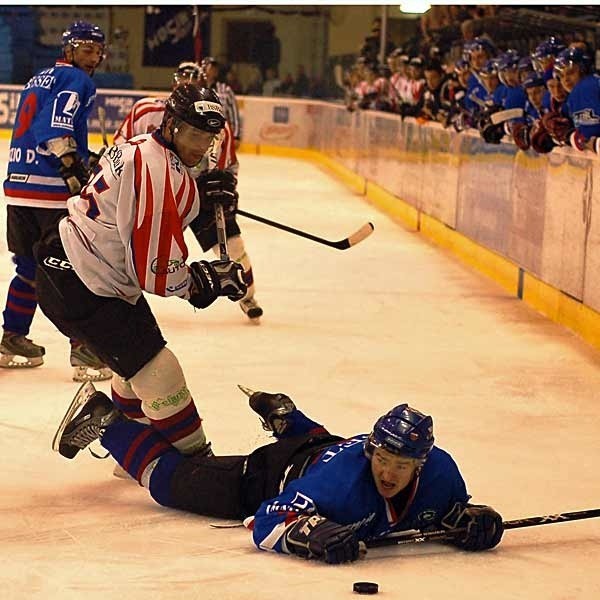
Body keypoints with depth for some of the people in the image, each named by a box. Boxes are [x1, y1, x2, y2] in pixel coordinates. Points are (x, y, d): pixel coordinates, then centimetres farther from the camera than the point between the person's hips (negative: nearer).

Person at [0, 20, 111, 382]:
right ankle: (83, 350, -5)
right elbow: (57, 128, -19)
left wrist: (85, 160, 29)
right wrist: (75, 168, -25)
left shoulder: (39, 79, 23)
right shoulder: (77, 81, -5)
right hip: (52, 190, -9)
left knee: (31, 268, 18)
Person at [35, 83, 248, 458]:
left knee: (141, 360, 24)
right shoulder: (159, 172, -25)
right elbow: (157, 271, -24)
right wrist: (207, 280, -9)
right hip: (79, 288, -11)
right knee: (158, 371, -10)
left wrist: (198, 195, 6)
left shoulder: (141, 148, 7)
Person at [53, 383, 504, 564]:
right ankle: (105, 419, 30)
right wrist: (311, 532, -59)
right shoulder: (344, 479, -46)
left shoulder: (440, 473, -29)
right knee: (172, 477, 13)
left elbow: (452, 508, -5)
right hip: (275, 473, -5)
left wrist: (471, 518, -26)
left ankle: (284, 416, 67)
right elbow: (265, 523, -43)